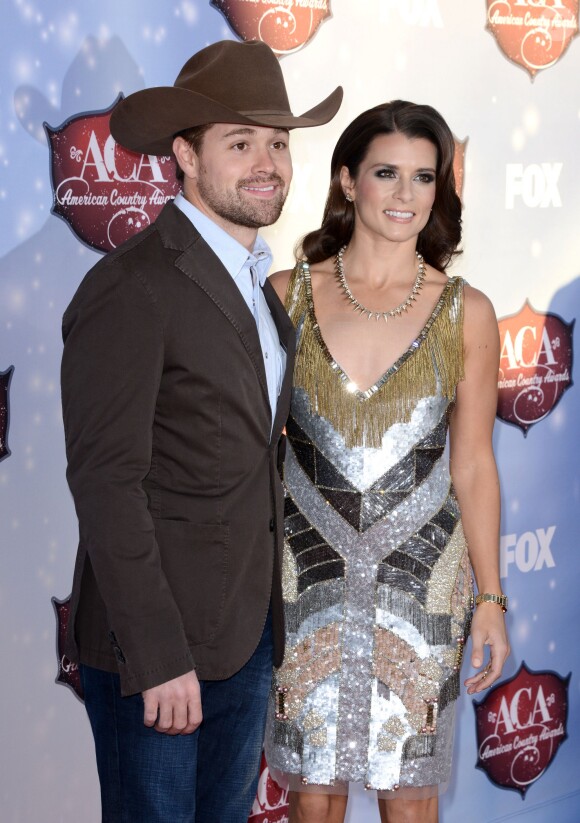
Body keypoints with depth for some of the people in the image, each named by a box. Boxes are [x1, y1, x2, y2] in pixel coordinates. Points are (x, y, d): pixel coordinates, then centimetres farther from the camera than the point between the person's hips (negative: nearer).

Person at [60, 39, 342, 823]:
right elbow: (105, 484, -21)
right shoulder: (129, 289, -17)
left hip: (249, 632, 8)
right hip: (153, 647, -8)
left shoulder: (255, 281, 11)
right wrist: (158, 656, -22)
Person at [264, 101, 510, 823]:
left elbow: (473, 465, 3)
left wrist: (490, 600, 3)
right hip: (307, 574, 0)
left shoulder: (465, 313, -1)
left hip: (419, 580, 0)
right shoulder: (289, 294, -1)